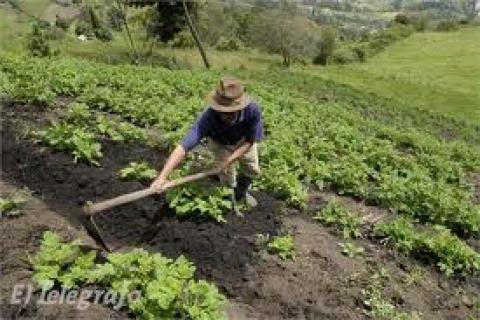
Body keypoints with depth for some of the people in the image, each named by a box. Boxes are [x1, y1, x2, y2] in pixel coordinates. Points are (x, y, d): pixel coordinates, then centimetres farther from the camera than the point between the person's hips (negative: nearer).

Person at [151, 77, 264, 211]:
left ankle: (241, 192, 44)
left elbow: (250, 141, -24)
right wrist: (162, 176, -60)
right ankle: (231, 197, 33)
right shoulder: (208, 117, -45)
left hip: (244, 141, 2)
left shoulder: (253, 109, -42)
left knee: (252, 171, 11)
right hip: (220, 143, -1)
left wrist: (231, 159, -35)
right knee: (227, 176, -1)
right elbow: (183, 147, -50)